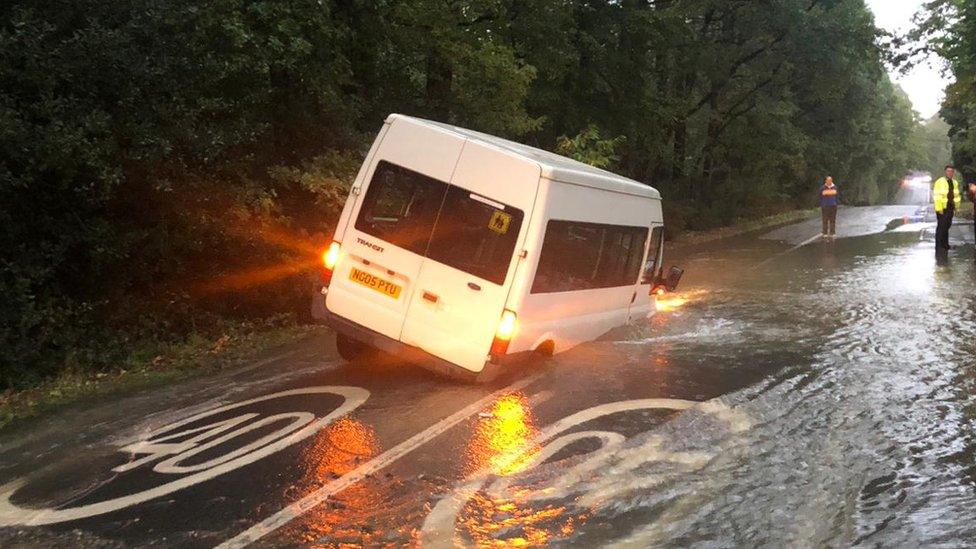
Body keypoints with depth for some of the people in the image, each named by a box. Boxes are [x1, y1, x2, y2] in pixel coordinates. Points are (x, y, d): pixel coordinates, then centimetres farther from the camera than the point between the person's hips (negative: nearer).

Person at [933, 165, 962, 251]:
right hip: (942, 209, -7)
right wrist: (939, 209, -20)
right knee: (941, 227, -7)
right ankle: (939, 246, -3)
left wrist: (956, 207, 16)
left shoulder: (955, 183, 14)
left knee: (947, 226, 13)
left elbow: (956, 196, 22)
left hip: (950, 208, 7)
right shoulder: (940, 182, -10)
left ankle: (945, 245, 21)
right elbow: (937, 196, -15)